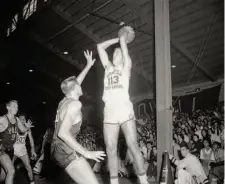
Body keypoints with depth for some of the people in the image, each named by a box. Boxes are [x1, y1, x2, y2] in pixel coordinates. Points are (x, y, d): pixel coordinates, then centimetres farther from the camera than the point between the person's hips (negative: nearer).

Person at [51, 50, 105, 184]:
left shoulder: (65, 100, 13)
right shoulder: (75, 104, -14)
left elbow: (75, 83, 32)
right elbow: (63, 133, -25)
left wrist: (88, 65, 39)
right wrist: (86, 153, -23)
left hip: (59, 148, 11)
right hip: (66, 150, -11)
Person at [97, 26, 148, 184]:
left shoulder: (126, 66, 12)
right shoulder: (108, 67, 21)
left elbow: (123, 45, 8)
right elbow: (100, 47, 24)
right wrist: (117, 38, 28)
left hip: (125, 111, -3)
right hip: (109, 113, 4)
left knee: (133, 146, -8)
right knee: (111, 149, 0)